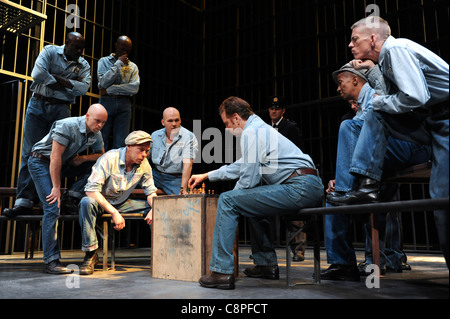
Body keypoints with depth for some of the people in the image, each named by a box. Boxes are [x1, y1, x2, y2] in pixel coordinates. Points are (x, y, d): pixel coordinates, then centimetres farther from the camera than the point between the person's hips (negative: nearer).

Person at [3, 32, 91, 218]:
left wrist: (57, 78, -12)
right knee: (31, 152, -7)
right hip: (38, 105, -1)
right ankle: (24, 200, -9)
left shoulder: (84, 65, 9)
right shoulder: (50, 52, 4)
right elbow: (37, 75, -12)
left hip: (61, 110, 2)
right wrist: (68, 84, -7)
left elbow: (83, 88, -9)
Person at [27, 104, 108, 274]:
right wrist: (56, 187, -23)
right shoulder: (67, 126, -25)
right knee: (53, 207, -19)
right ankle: (51, 261, -17)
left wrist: (82, 158, -9)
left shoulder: (96, 134, -4)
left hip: (62, 164, 8)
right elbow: (55, 157, -25)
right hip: (41, 162, -7)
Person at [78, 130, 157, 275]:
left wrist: (154, 209, -22)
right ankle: (90, 254, -28)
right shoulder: (109, 159, -24)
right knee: (87, 202, -38)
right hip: (101, 202, -4)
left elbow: (151, 191, 1)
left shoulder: (144, 164, -7)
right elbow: (91, 190, -30)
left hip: (122, 203, 5)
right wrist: (114, 213, -36)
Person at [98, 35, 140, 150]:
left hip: (124, 105, 2)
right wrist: (119, 63, -5)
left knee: (120, 143, -3)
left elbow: (135, 88, -3)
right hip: (106, 102, -1)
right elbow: (103, 82, -7)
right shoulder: (104, 61, 11)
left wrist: (110, 90, -9)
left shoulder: (133, 67, 15)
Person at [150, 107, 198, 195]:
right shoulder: (155, 135, 5)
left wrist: (183, 189, -29)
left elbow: (188, 164, -20)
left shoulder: (189, 137, -11)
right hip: (156, 175, 4)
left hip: (176, 179, -4)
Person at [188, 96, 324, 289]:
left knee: (227, 200, -9)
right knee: (251, 201, 32)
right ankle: (266, 264, 30)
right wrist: (206, 176, 40)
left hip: (300, 188, -11)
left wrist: (234, 196, 9)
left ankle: (222, 272, -9)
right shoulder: (260, 127, 25)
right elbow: (242, 165, 36)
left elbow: (248, 179, -13)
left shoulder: (250, 132, -7)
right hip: (311, 187, 11)